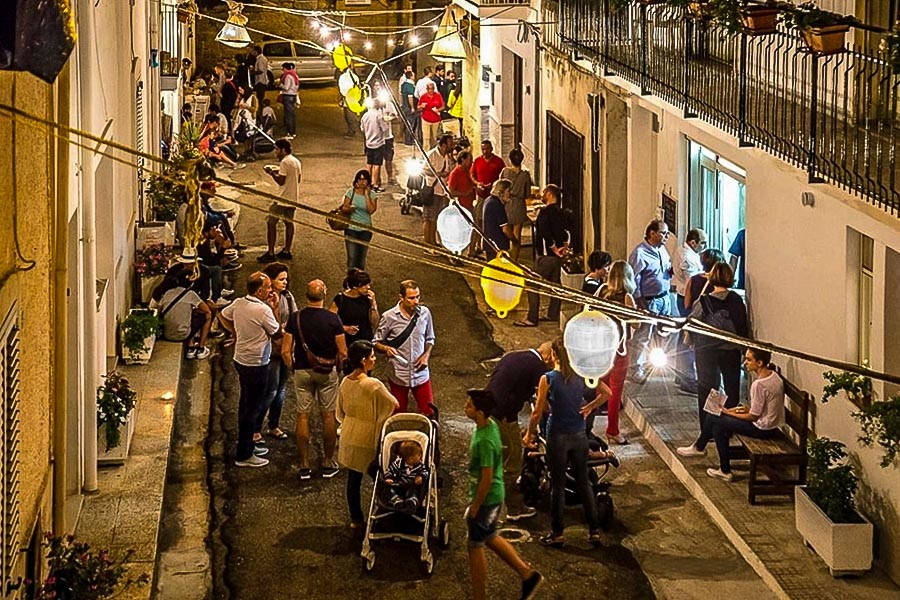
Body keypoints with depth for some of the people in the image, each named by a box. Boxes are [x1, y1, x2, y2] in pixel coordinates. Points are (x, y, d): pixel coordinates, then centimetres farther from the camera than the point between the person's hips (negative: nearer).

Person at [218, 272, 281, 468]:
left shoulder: (238, 304, -1)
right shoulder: (263, 310, -24)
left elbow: (222, 316, 17)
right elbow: (277, 332, -10)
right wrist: (275, 309, -4)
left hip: (240, 360, 8)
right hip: (257, 365, -8)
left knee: (245, 404, 20)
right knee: (253, 408, 1)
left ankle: (247, 446, 33)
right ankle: (244, 455, 6)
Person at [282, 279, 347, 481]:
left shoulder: (295, 319, -8)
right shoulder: (333, 319, -12)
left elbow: (285, 351, -7)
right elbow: (342, 353, -9)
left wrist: (292, 367, 10)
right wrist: (338, 368, 10)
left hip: (302, 372, 1)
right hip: (328, 372, -1)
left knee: (303, 416, 7)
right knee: (328, 415, 10)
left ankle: (304, 465, 8)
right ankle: (328, 463, 15)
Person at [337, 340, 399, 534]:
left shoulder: (345, 382, -2)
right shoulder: (374, 385, -25)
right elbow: (393, 405, -14)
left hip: (349, 439, 7)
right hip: (368, 441, -7)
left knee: (353, 480, 14)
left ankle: (356, 521, 23)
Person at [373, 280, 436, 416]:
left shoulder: (424, 313, -3)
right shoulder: (389, 317, -12)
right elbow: (376, 343, -4)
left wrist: (426, 355, -7)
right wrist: (386, 348, -27)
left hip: (420, 374, 2)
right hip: (398, 376, -2)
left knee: (429, 413, 5)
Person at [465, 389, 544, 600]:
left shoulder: (484, 440, -31)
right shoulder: (491, 425, -1)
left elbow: (487, 478, -27)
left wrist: (474, 507, -16)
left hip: (486, 498, -9)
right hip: (495, 495, 9)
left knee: (475, 546, 7)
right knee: (490, 538, 25)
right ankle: (527, 574, 30)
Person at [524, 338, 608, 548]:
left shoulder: (548, 379, -13)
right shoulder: (581, 376, -2)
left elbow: (538, 412, -11)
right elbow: (607, 392, 2)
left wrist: (530, 434, 2)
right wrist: (589, 407, 11)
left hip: (557, 437, -4)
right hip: (579, 436, 4)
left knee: (557, 485, 6)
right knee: (584, 482, 14)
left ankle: (557, 534, 12)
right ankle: (594, 530, 17)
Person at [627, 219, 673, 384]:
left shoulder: (662, 250, 11)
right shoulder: (640, 253, -15)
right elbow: (634, 279, -16)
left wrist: (672, 271, 0)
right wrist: (639, 302, -18)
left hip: (664, 298, 8)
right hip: (648, 301, -8)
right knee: (643, 336, -3)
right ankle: (637, 370, 3)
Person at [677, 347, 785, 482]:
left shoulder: (759, 384, -26)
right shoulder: (774, 376, 2)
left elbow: (754, 416, -20)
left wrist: (729, 413, -8)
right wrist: (749, 409, 9)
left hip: (762, 429, -9)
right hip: (773, 425, 9)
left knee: (715, 419, 0)